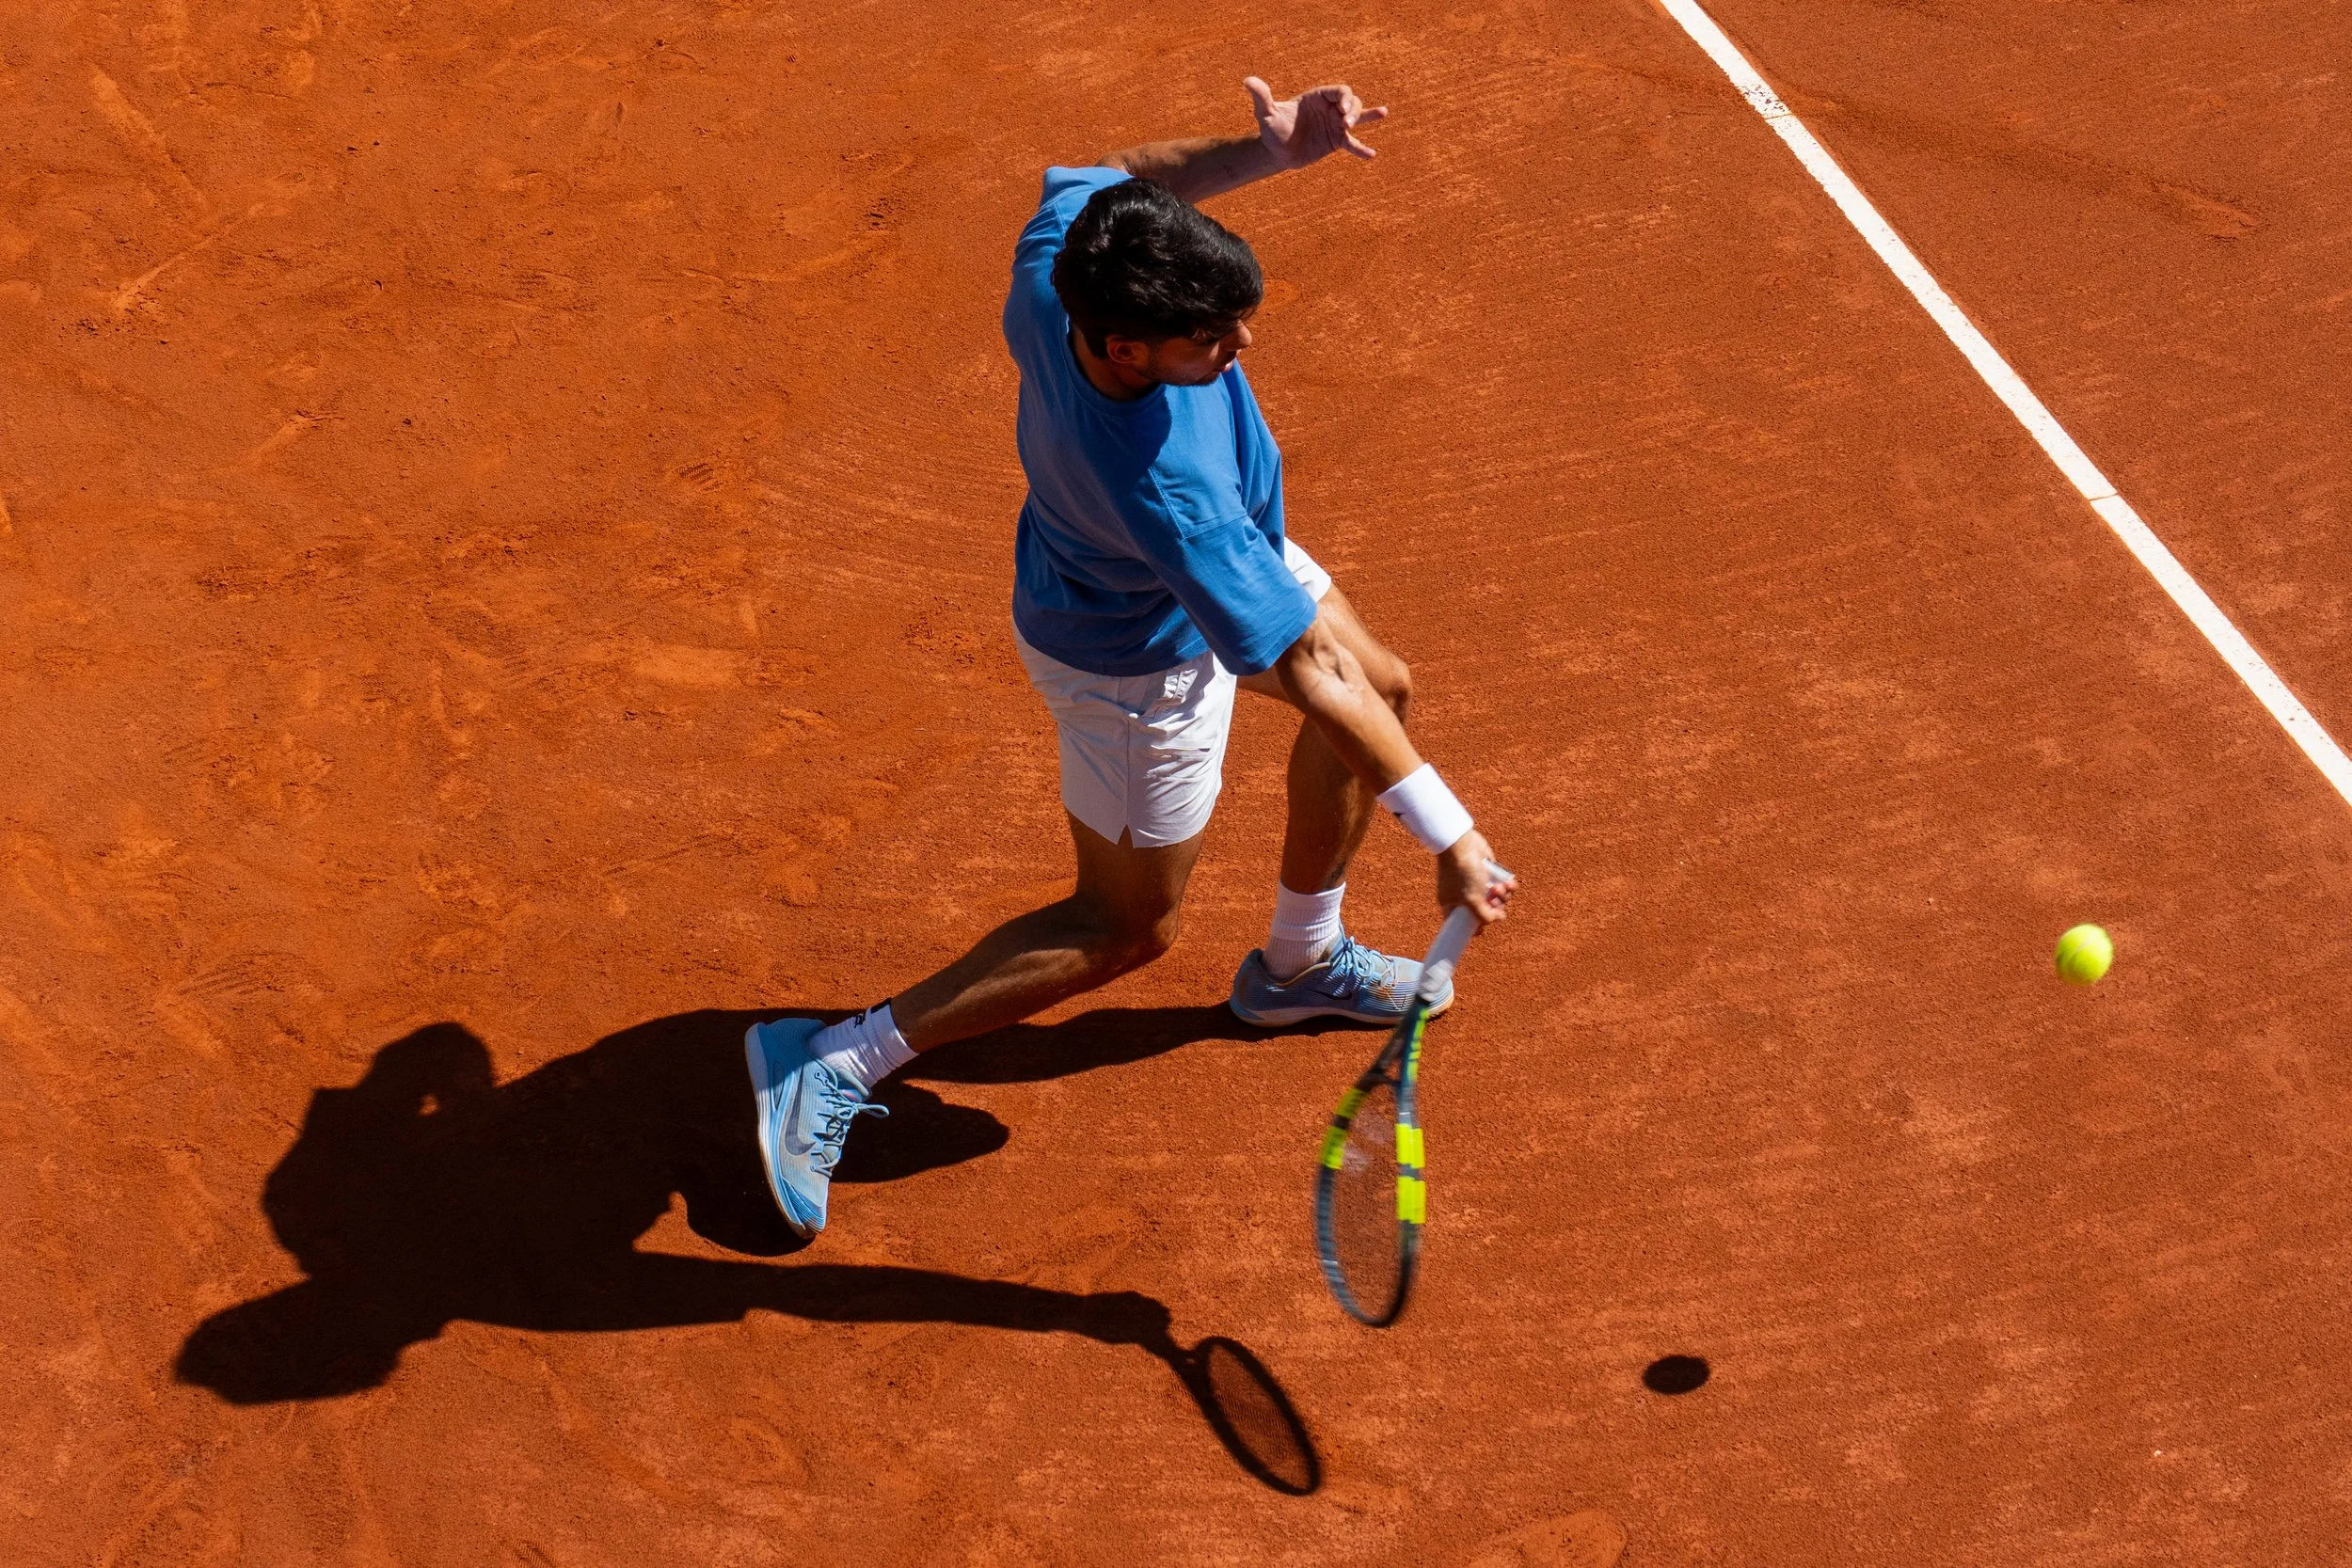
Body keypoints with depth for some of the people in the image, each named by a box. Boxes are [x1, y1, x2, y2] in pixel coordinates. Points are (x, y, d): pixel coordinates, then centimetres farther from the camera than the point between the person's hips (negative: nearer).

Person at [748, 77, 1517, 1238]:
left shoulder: (1064, 244, -32)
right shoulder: (1169, 493, -47)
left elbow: (1131, 173, -6)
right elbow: (1303, 676, -39)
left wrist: (1269, 147, -25)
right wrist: (1453, 840, -31)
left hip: (1216, 556, 8)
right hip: (1145, 655, -8)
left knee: (1385, 687, 24)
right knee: (1128, 925, 11)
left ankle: (1299, 962, 47)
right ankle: (835, 1065, 15)